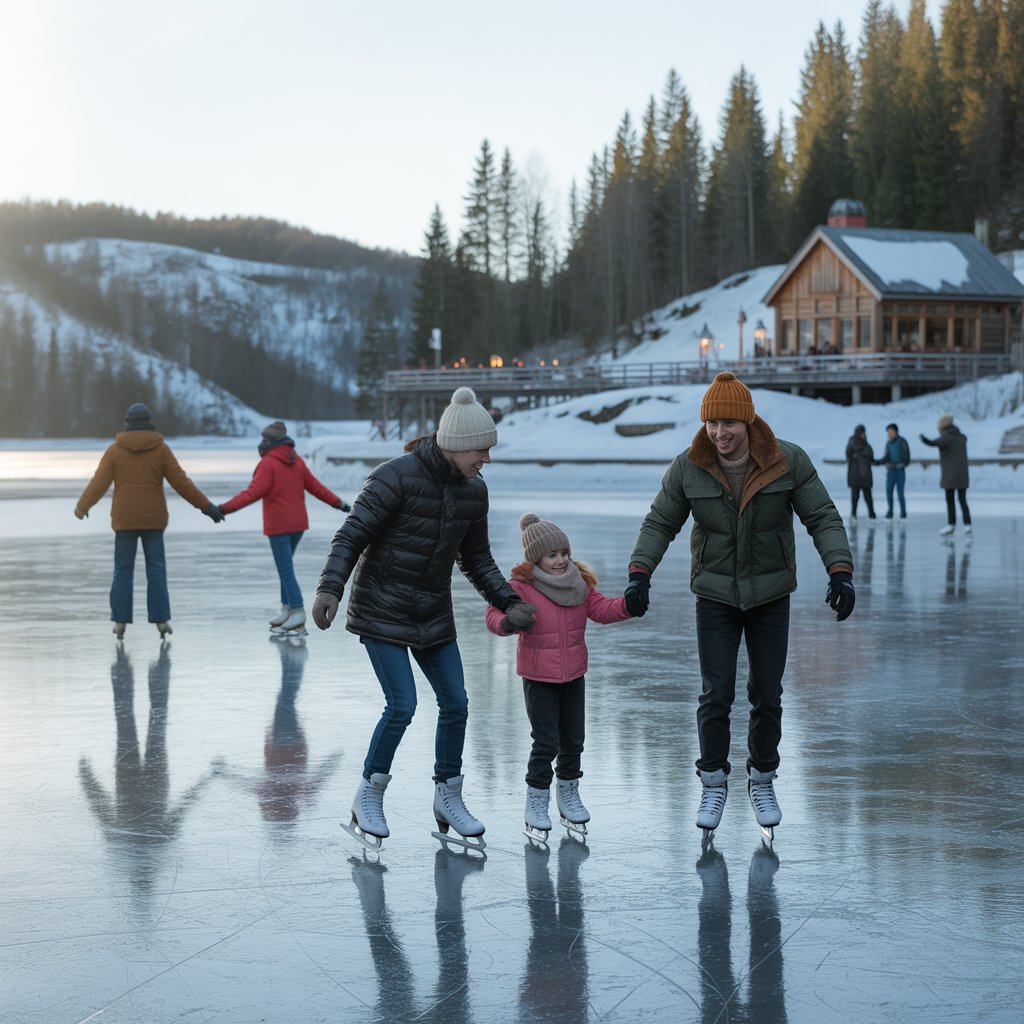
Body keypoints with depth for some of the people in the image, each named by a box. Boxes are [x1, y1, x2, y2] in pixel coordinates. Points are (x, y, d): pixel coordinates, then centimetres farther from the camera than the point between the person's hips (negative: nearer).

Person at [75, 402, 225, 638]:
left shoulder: (115, 450, -3)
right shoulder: (161, 449, -3)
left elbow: (98, 484, -3)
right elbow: (181, 482, -7)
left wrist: (82, 507, 14)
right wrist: (206, 506, -1)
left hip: (125, 520, 0)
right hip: (153, 519, 0)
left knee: (123, 570, 6)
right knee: (156, 570, 5)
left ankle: (120, 622, 3)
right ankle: (160, 620, -1)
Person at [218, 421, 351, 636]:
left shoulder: (268, 463, -14)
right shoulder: (297, 461, 8)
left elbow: (253, 492, -22)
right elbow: (315, 486, 11)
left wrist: (225, 508, -26)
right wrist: (339, 503, 22)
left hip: (278, 526, -8)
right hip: (298, 523, 8)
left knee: (286, 571, -5)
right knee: (286, 567, 19)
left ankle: (298, 613, -10)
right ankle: (287, 609, 22)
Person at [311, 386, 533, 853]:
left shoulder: (473, 490, 2)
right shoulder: (397, 477, -18)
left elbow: (476, 560, 13)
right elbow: (351, 537, -17)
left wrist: (508, 603, 2)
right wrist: (329, 588, -30)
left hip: (433, 613, 6)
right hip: (381, 610, -6)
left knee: (455, 703, 3)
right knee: (402, 705, -12)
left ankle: (448, 801, 21)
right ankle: (368, 798, 8)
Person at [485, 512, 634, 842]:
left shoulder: (580, 583, 1)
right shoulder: (521, 586, -15)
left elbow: (600, 609, 1)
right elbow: (495, 613, -20)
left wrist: (627, 605, -17)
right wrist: (506, 623, -43)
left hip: (573, 676, 5)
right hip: (538, 678, -5)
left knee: (573, 740, 14)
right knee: (546, 743, -6)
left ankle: (568, 794, 32)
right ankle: (536, 803, 8)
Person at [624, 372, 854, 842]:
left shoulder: (788, 462, -13)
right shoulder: (687, 469, -10)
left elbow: (823, 519, -9)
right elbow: (659, 524, 1)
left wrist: (840, 572, -21)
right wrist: (639, 575, -11)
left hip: (771, 594, 0)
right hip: (715, 595, 0)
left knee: (767, 695, 6)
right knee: (715, 695, -4)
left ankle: (762, 781, 24)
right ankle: (714, 783, 12)